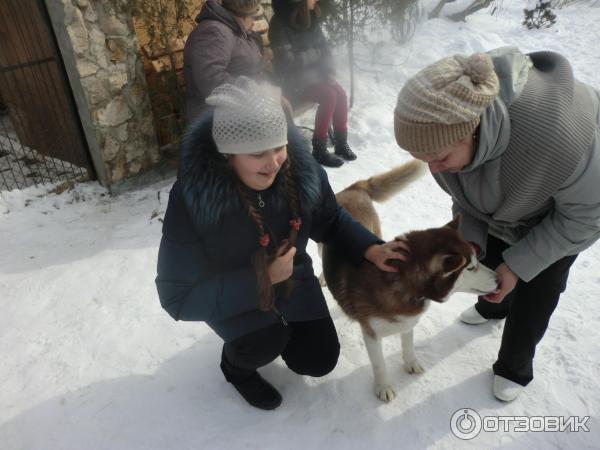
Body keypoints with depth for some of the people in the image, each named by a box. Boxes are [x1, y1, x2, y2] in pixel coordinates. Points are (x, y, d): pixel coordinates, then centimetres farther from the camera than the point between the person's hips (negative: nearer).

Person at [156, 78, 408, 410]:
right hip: (225, 291, -3)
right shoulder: (192, 197, -34)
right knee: (268, 342, -28)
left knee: (318, 361, 3)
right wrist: (261, 280, -35)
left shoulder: (300, 168, -24)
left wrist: (369, 248, -21)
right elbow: (178, 296, -29)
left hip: (289, 275, 4)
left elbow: (330, 221, -3)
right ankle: (235, 364, 8)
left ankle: (280, 323, 32)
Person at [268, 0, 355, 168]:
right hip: (292, 80, -6)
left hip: (314, 73, 7)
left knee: (340, 92, -17)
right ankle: (319, 150, -18)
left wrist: (329, 73, -8)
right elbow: (288, 61, -20)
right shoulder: (279, 24, -15)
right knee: (329, 96, -26)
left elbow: (325, 49, 8)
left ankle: (341, 143, -6)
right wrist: (315, 53, -11)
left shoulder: (311, 19, 6)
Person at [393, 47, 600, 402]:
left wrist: (520, 263, -26)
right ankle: (493, 307, 54)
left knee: (535, 289, 5)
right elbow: (462, 185, -9)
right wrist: (470, 237, -21)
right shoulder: (448, 122, -30)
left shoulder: (558, 133, -47)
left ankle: (515, 368, 31)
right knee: (488, 261, 19)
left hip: (563, 208, -4)